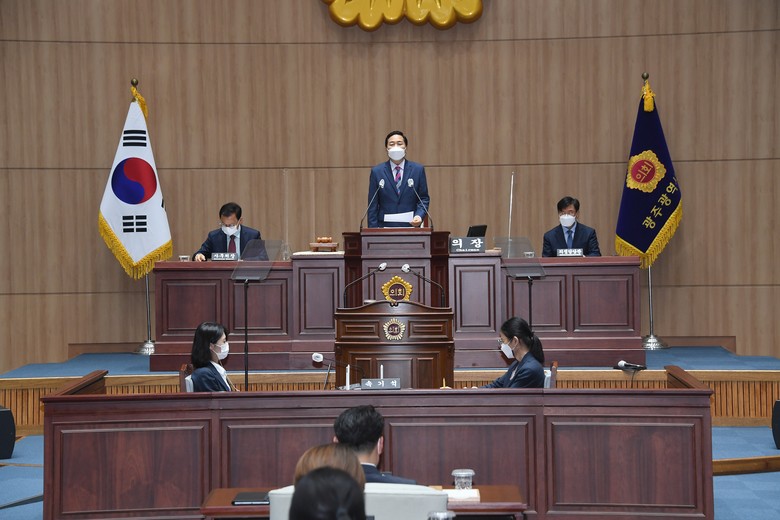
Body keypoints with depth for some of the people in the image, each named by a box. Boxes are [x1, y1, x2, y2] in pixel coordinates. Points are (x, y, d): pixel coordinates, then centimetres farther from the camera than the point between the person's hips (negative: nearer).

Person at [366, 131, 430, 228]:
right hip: (385, 227, 0)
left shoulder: (418, 169, 7)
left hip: (410, 226, 1)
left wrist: (419, 216, -11)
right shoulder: (377, 171, 5)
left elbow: (424, 198, 9)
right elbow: (373, 205, 4)